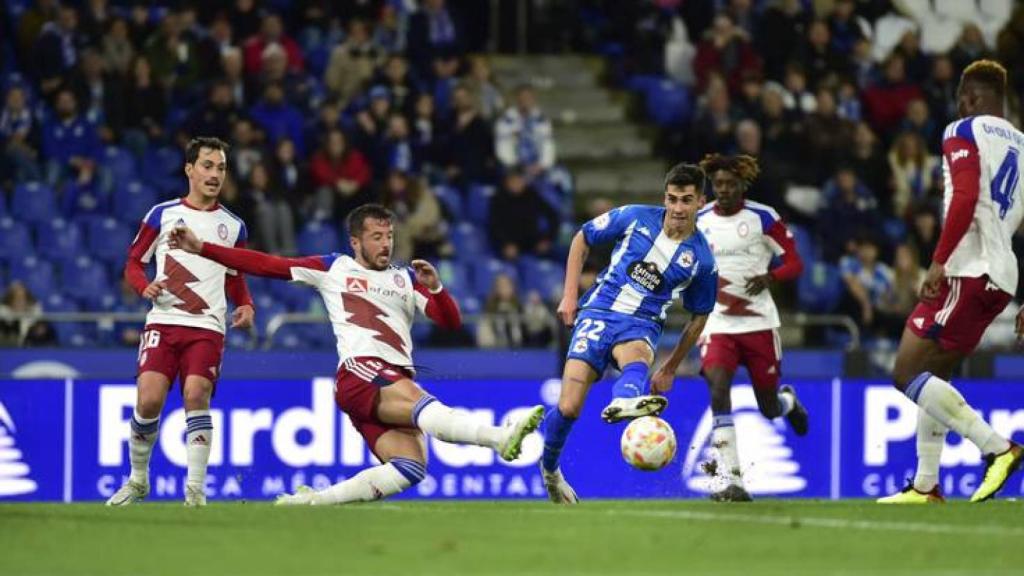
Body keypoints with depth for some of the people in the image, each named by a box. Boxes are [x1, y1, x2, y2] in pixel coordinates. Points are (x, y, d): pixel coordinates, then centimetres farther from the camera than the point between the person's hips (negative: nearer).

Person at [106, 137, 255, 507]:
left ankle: (196, 488, -15)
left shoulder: (233, 226, 14)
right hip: (163, 320, -1)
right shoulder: (163, 215, 8)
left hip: (208, 327, 1)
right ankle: (138, 479, 10)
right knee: (149, 400, -13)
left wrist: (246, 306, 5)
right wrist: (145, 286, -10)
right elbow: (133, 262, 12)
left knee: (196, 394, -20)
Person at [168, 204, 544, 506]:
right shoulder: (332, 269, 17)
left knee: (411, 467, -19)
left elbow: (451, 322, 18)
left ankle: (311, 500, -12)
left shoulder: (406, 279, 25)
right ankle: (500, 438, -59)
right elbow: (265, 265, 17)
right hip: (358, 371, -5)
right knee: (420, 402, -34)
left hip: (398, 381, 5)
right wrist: (201, 249, 13)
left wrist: (435, 288, -3)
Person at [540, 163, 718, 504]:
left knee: (637, 359, -40)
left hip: (642, 325, 0)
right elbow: (582, 239, 11)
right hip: (598, 313, 0)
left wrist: (670, 369, 16)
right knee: (568, 408, -11)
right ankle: (549, 468, 18)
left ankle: (624, 401, -76)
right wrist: (570, 295, 3)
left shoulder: (701, 260, 0)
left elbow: (699, 317, 14)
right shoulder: (636, 218, -1)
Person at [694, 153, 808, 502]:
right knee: (718, 391, -23)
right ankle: (732, 483, -24)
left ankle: (788, 401, 50)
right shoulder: (697, 221, 3)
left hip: (759, 321, -1)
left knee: (770, 409, 8)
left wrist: (770, 277, -20)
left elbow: (794, 263, -1)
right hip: (717, 323, 1)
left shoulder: (763, 218, -4)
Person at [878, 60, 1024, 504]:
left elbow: (965, 199, -19)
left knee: (908, 374, -10)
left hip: (967, 270, -9)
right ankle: (926, 486, 17)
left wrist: (938, 262, -22)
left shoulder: (964, 133, -3)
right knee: (933, 375, 18)